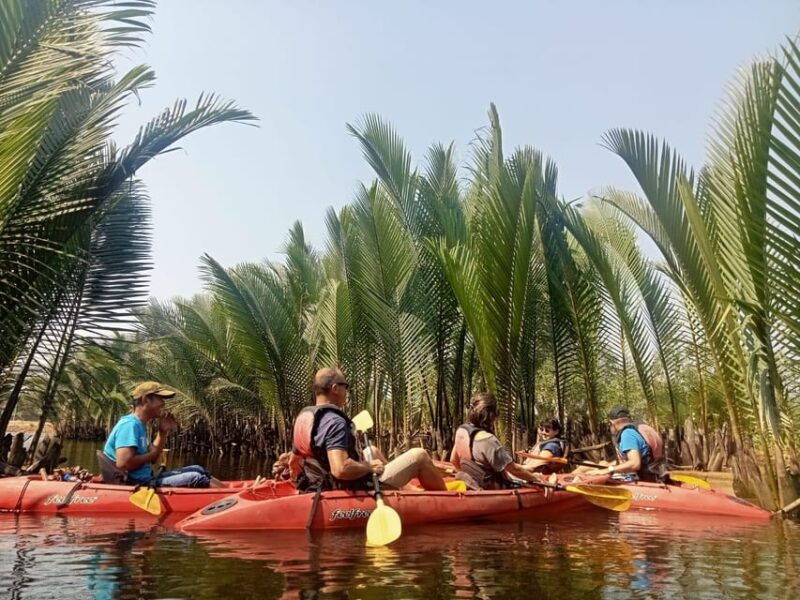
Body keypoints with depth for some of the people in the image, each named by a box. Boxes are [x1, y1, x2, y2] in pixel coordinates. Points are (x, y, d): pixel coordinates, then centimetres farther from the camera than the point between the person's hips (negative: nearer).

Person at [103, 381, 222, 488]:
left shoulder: (139, 425, 15)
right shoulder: (130, 424, -18)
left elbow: (152, 459, 18)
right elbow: (123, 463, -29)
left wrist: (163, 432, 7)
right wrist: (152, 454, -13)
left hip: (145, 480, 10)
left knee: (197, 470, 8)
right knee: (195, 478, -16)